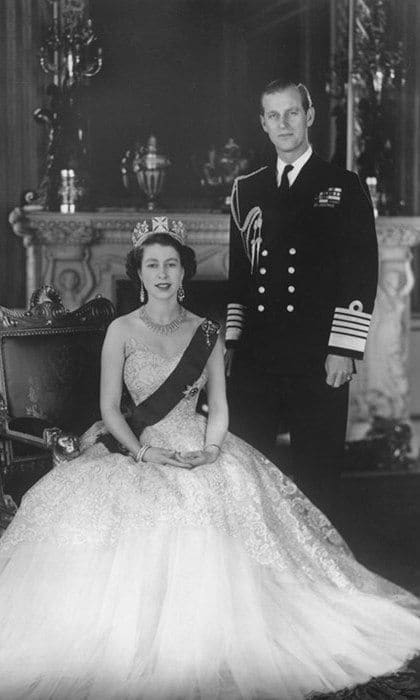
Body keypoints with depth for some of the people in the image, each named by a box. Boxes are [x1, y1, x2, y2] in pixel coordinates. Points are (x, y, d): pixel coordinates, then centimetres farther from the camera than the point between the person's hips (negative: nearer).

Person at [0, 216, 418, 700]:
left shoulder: (206, 334, 9)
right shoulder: (122, 331, 3)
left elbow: (218, 407, 6)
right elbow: (109, 407, 0)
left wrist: (210, 450, -13)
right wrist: (144, 451, -14)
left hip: (200, 448, 2)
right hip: (139, 448, -1)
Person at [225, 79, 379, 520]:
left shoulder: (343, 187, 2)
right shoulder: (246, 190, 14)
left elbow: (362, 273, -3)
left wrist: (344, 349, -11)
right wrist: (230, 339, 8)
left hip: (319, 358, -3)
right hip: (255, 356, 3)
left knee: (317, 473, 4)